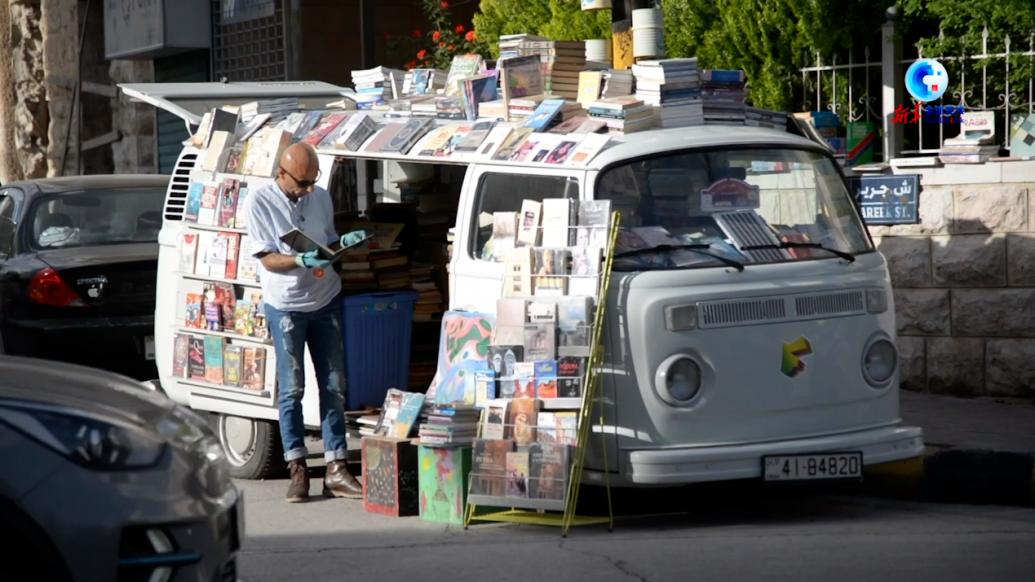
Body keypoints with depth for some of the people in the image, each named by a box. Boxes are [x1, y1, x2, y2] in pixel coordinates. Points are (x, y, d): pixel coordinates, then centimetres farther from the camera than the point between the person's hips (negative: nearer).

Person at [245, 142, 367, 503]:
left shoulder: (321, 198, 5)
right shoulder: (260, 202, -9)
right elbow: (267, 259, -13)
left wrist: (344, 243, -6)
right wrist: (301, 261, -30)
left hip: (325, 302, 4)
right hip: (285, 306, -4)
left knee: (334, 387, 3)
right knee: (291, 389, -2)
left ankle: (336, 471, 6)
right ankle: (298, 470, 5)